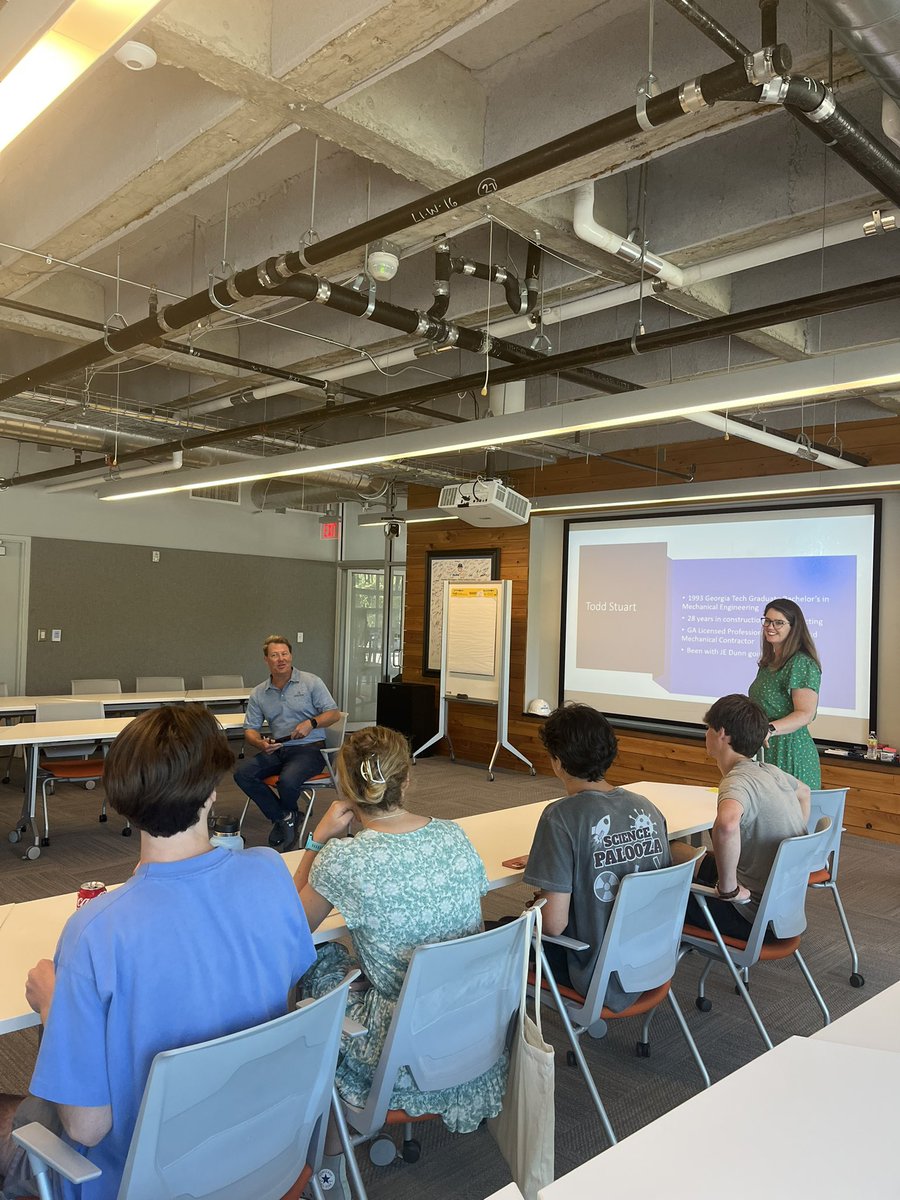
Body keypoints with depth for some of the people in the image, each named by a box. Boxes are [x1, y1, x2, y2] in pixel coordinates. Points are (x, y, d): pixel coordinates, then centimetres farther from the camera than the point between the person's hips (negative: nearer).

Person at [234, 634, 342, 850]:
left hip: (309, 749, -4)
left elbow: (334, 713, -1)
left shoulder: (311, 682, 1)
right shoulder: (258, 693, 10)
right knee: (242, 773, -20)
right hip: (276, 750, 4)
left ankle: (285, 817, 6)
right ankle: (284, 817, -5)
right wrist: (260, 743, -14)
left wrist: (311, 722, -20)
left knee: (287, 781, -32)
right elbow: (250, 729, 10)